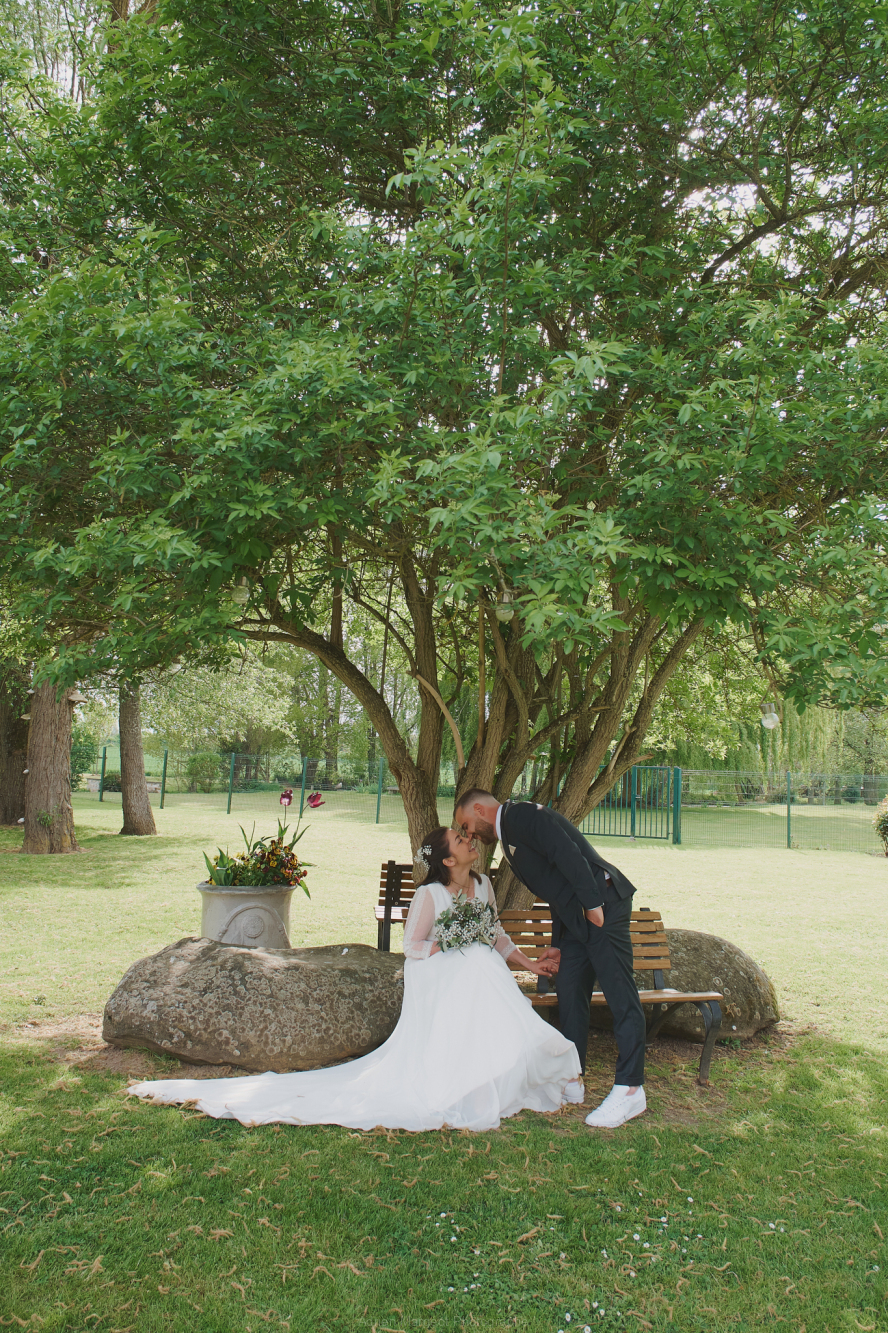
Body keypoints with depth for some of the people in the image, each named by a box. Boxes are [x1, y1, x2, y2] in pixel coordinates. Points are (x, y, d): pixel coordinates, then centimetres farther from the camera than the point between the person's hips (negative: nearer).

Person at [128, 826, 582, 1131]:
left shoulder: (483, 885, 6)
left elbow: (495, 935, 18)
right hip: (439, 985, -6)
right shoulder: (429, 895, -16)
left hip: (480, 978, 6)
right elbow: (411, 946, -10)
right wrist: (456, 946, -17)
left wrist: (528, 963, 12)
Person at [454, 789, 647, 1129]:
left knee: (620, 996, -6)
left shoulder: (521, 814, -9)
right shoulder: (509, 835, 22)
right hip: (577, 918, 10)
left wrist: (593, 903, -22)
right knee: (569, 993, 10)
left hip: (603, 907, -10)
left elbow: (567, 852, -21)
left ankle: (630, 1091, -3)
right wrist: (558, 943, 23)